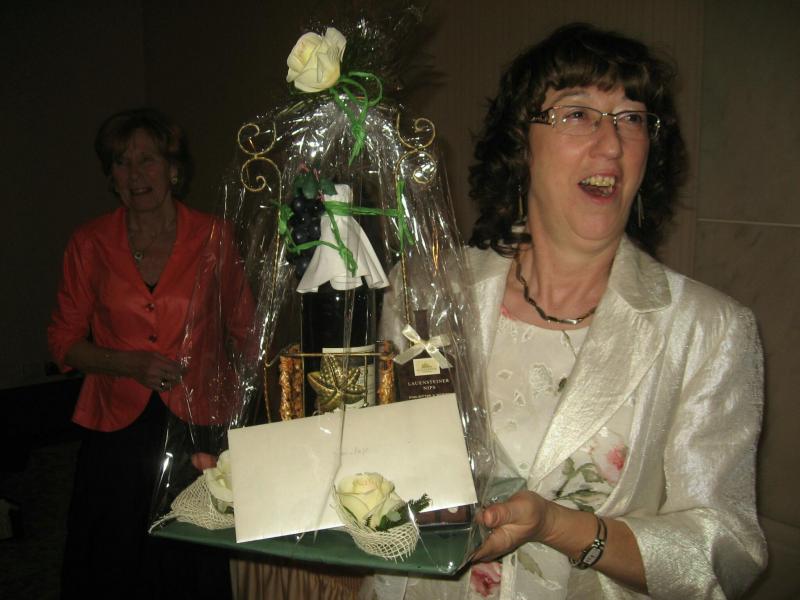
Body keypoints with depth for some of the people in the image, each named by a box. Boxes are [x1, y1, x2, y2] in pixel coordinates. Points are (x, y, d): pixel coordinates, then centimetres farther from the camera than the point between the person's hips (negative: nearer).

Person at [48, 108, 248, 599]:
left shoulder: (212, 237, -2)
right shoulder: (91, 244, 1)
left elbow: (244, 329, 4)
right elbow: (64, 340, 6)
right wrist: (131, 363, -10)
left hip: (198, 424, -1)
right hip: (118, 428, 1)